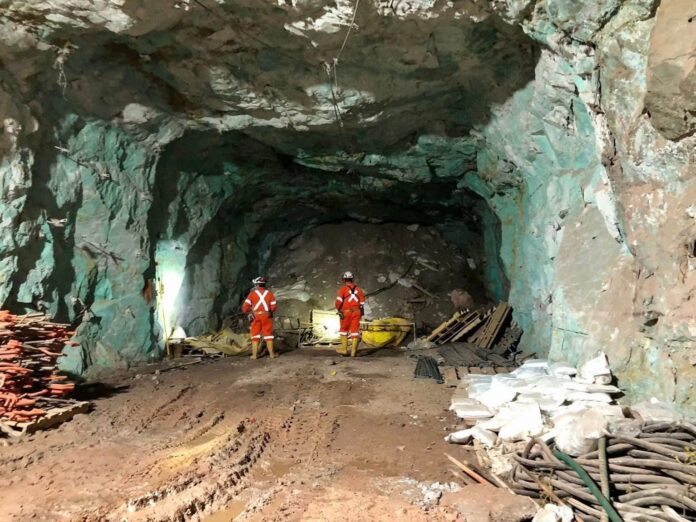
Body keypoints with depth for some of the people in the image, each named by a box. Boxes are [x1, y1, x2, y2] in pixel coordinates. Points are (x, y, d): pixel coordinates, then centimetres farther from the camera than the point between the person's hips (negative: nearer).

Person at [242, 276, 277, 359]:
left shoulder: (252, 293, -1)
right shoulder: (269, 293, 4)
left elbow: (245, 306, -6)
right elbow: (274, 307, 0)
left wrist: (247, 312, 14)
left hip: (255, 316, -1)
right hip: (267, 316, 1)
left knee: (255, 335, 8)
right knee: (268, 334, 9)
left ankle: (254, 354, 6)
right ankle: (271, 353, 10)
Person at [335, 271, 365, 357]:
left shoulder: (343, 289, -3)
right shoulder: (358, 289, 10)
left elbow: (339, 301, -15)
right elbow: (362, 302, 10)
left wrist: (339, 310, -2)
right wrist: (361, 312, 20)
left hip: (346, 312, -3)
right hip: (356, 312, 3)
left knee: (344, 330, 13)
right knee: (355, 331, 4)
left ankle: (344, 349, 14)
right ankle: (353, 351, 1)